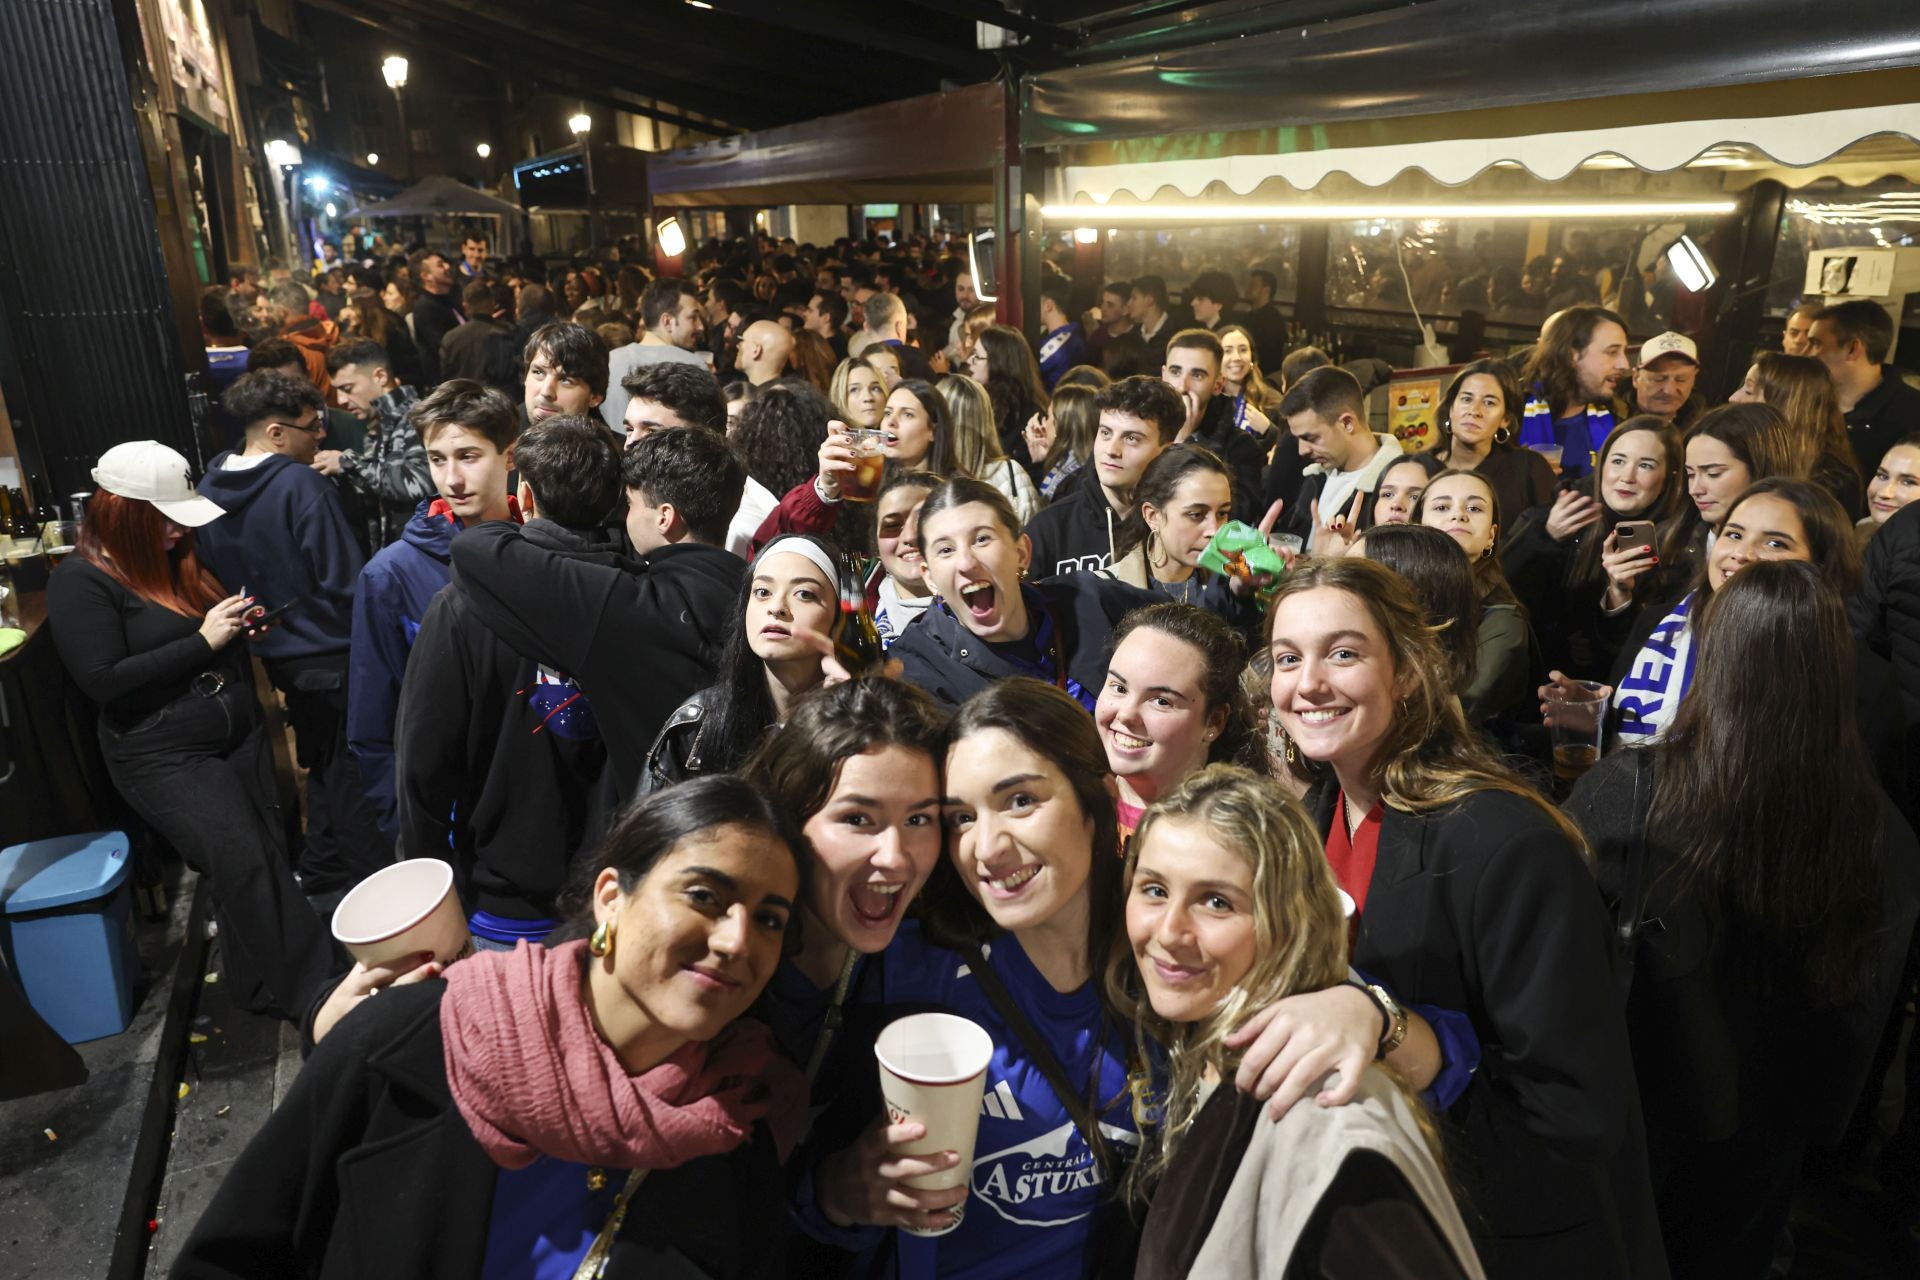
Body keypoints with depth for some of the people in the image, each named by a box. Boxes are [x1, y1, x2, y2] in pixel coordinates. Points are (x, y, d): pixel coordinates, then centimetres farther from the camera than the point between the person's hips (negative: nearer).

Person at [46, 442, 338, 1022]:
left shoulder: (180, 557, 11)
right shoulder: (81, 581, -10)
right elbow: (105, 682, -18)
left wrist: (239, 625, 3)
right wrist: (203, 641, -19)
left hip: (241, 734, 7)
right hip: (165, 756, -7)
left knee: (274, 857, 3)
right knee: (244, 863, -16)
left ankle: (266, 986, 15)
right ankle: (309, 990, -7)